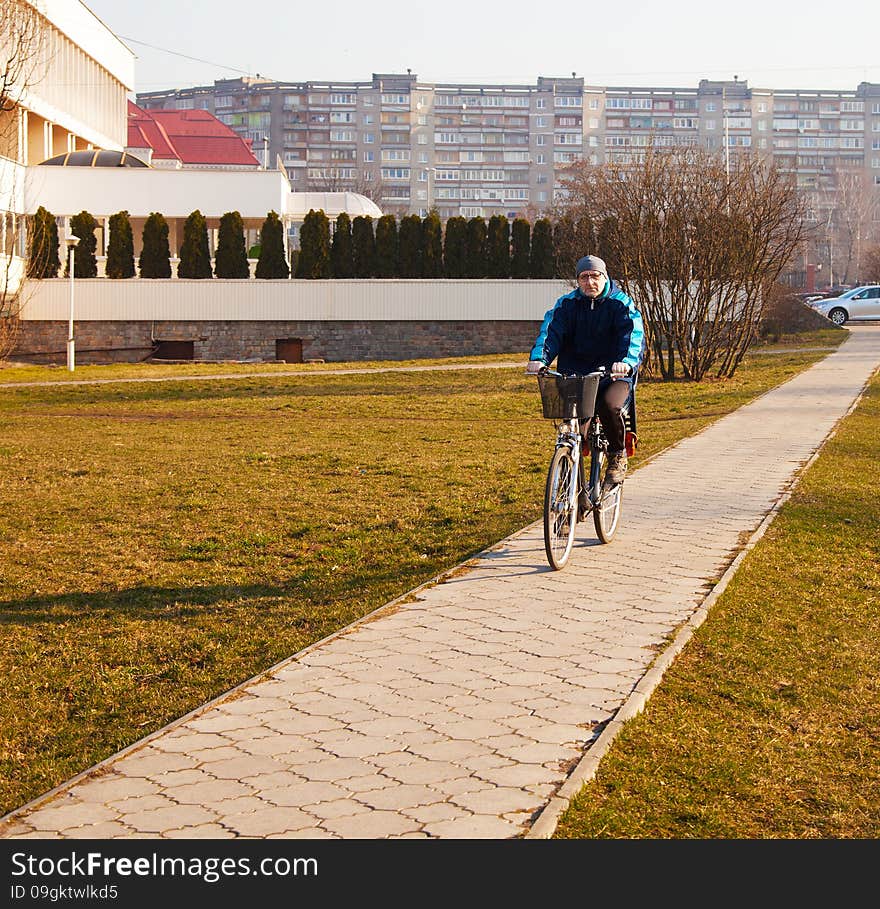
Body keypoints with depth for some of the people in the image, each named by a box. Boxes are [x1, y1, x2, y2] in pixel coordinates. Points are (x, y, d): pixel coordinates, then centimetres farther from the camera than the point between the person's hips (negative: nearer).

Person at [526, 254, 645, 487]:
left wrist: (627, 361, -39)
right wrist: (539, 358, -29)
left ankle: (617, 456, -4)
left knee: (609, 405, -32)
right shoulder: (567, 304, 7)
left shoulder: (621, 304, -1)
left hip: (613, 374, -2)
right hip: (574, 374, 3)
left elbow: (634, 336, -17)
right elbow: (550, 332, -7)